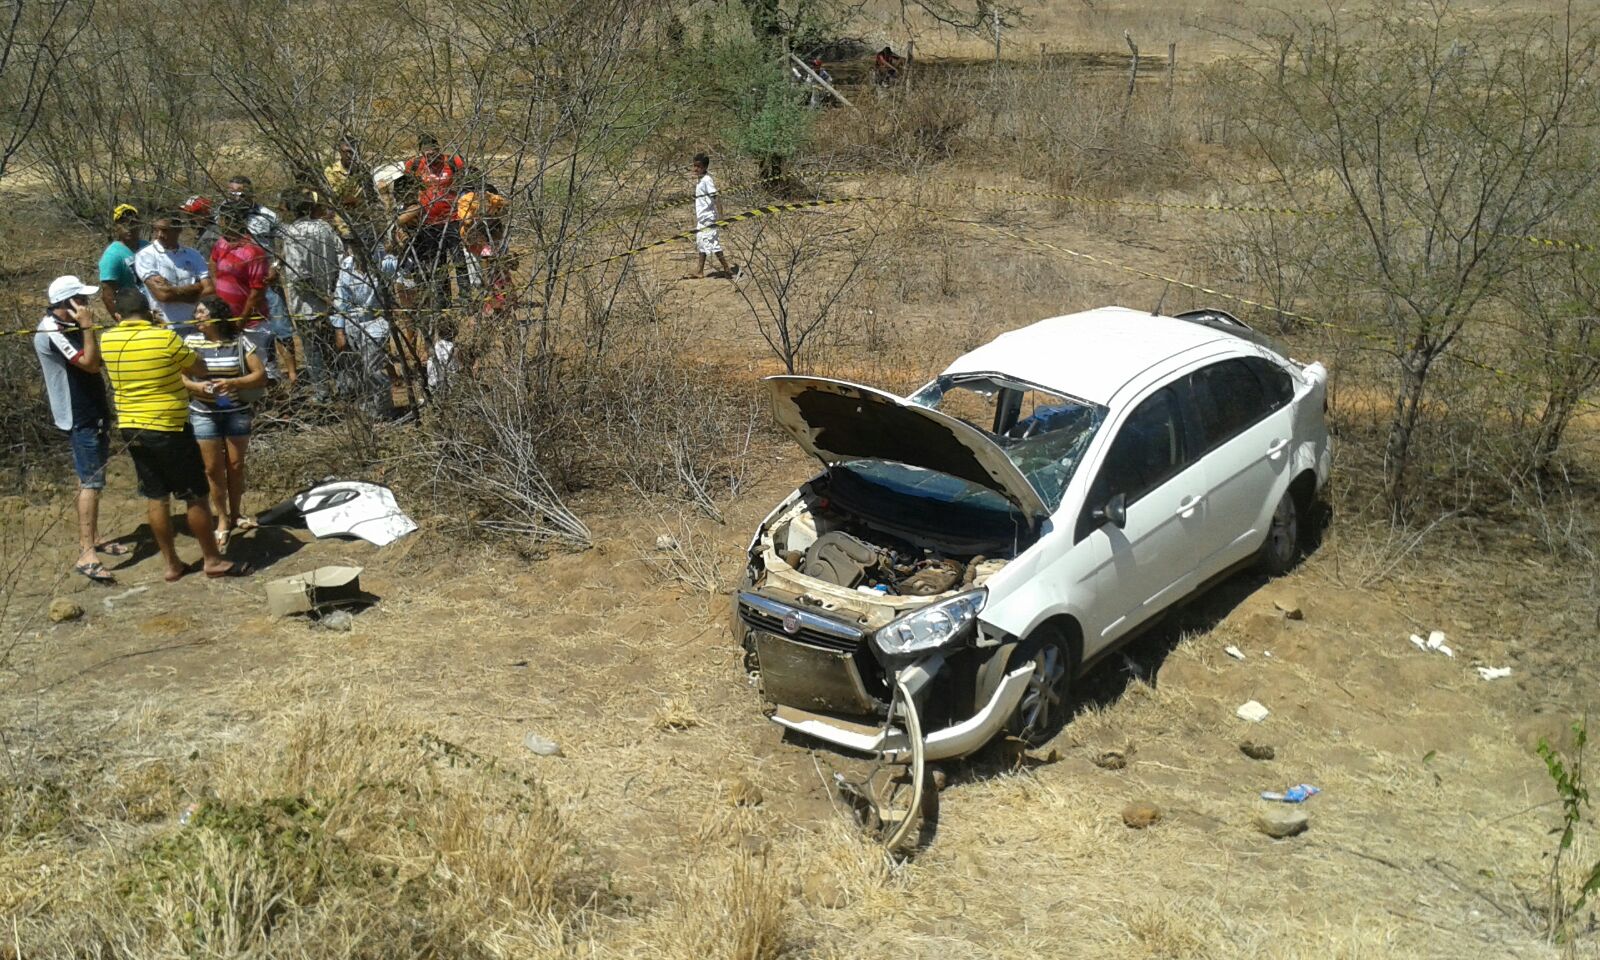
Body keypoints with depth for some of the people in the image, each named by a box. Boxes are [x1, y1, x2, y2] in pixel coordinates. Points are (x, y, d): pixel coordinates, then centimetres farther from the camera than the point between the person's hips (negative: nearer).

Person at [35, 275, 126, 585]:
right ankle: (86, 554, -16)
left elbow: (92, 360, 21)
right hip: (79, 417, -10)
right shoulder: (52, 332, -19)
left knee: (89, 478, 16)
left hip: (91, 413, 10)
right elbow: (90, 363, -25)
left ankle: (93, 539, 26)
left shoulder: (67, 327, 11)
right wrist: (86, 325, -24)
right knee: (91, 481, -14)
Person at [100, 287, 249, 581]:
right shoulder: (165, 338, -16)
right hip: (169, 429, -5)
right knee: (195, 496, 6)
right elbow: (200, 369, -4)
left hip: (131, 429, 6)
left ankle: (171, 564, 19)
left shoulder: (107, 340, -1)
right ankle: (212, 560, 13)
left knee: (155, 497, 13)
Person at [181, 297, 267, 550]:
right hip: (204, 414, 0)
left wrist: (232, 383, -19)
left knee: (236, 465, 7)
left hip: (237, 413, 0)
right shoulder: (190, 341, 0)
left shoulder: (239, 342, -4)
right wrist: (196, 387, -19)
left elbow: (261, 376, -6)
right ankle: (222, 519, 14)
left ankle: (235, 513, 24)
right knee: (213, 468, 3)